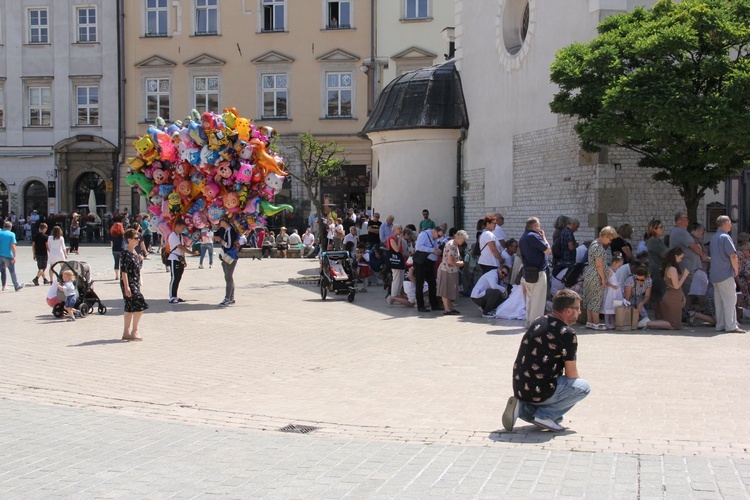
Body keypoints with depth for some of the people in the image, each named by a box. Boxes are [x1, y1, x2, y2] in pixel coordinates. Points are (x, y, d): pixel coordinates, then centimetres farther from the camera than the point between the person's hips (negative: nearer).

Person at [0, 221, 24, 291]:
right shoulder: (12, 234, -8)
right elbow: (13, 246, -15)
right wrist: (14, 257, -15)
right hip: (8, 255, -3)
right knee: (12, 271, 7)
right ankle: (17, 286, 16)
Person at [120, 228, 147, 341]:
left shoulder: (134, 252, 14)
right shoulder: (125, 253, -14)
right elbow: (123, 271, -18)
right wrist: (126, 287, -22)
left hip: (135, 283, 9)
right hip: (129, 283, -9)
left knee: (130, 308, 11)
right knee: (140, 305, -12)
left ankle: (126, 332, 16)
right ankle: (134, 331, -5)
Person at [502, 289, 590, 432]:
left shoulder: (537, 322, 11)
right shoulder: (567, 334, -13)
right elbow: (571, 374, -7)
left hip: (518, 388, 7)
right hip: (539, 392, -7)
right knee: (583, 387, 8)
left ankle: (522, 408, 8)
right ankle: (545, 415, -4)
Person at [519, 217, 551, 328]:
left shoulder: (523, 237, 13)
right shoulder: (534, 236, -15)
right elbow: (548, 251, -14)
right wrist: (544, 237, -3)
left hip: (527, 272, 9)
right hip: (538, 272, -9)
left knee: (529, 297, 15)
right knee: (538, 298, -3)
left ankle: (529, 321, 19)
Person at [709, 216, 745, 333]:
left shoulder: (713, 238, 15)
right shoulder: (725, 237, -13)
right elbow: (733, 256, -18)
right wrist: (736, 270, -4)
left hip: (714, 275, 9)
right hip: (725, 274, -9)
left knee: (719, 300, 10)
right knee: (730, 299, -5)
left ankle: (720, 325, 12)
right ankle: (731, 326, -7)